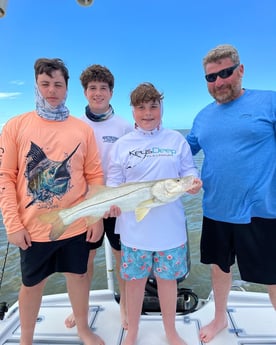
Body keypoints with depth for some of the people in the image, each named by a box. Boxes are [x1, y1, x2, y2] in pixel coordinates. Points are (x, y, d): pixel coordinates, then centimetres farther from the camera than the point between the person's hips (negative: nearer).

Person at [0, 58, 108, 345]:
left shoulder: (83, 129, 0)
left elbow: (95, 175, 1)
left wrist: (97, 217, -3)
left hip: (76, 224, 1)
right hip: (32, 228, -1)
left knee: (78, 275, 18)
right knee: (32, 284, 17)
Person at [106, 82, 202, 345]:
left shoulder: (176, 139, 4)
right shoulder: (122, 145, 2)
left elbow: (188, 170, 6)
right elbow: (113, 182, 2)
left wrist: (194, 182, -16)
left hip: (169, 226, 1)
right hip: (134, 227, 0)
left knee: (168, 277, 15)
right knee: (134, 278, 13)